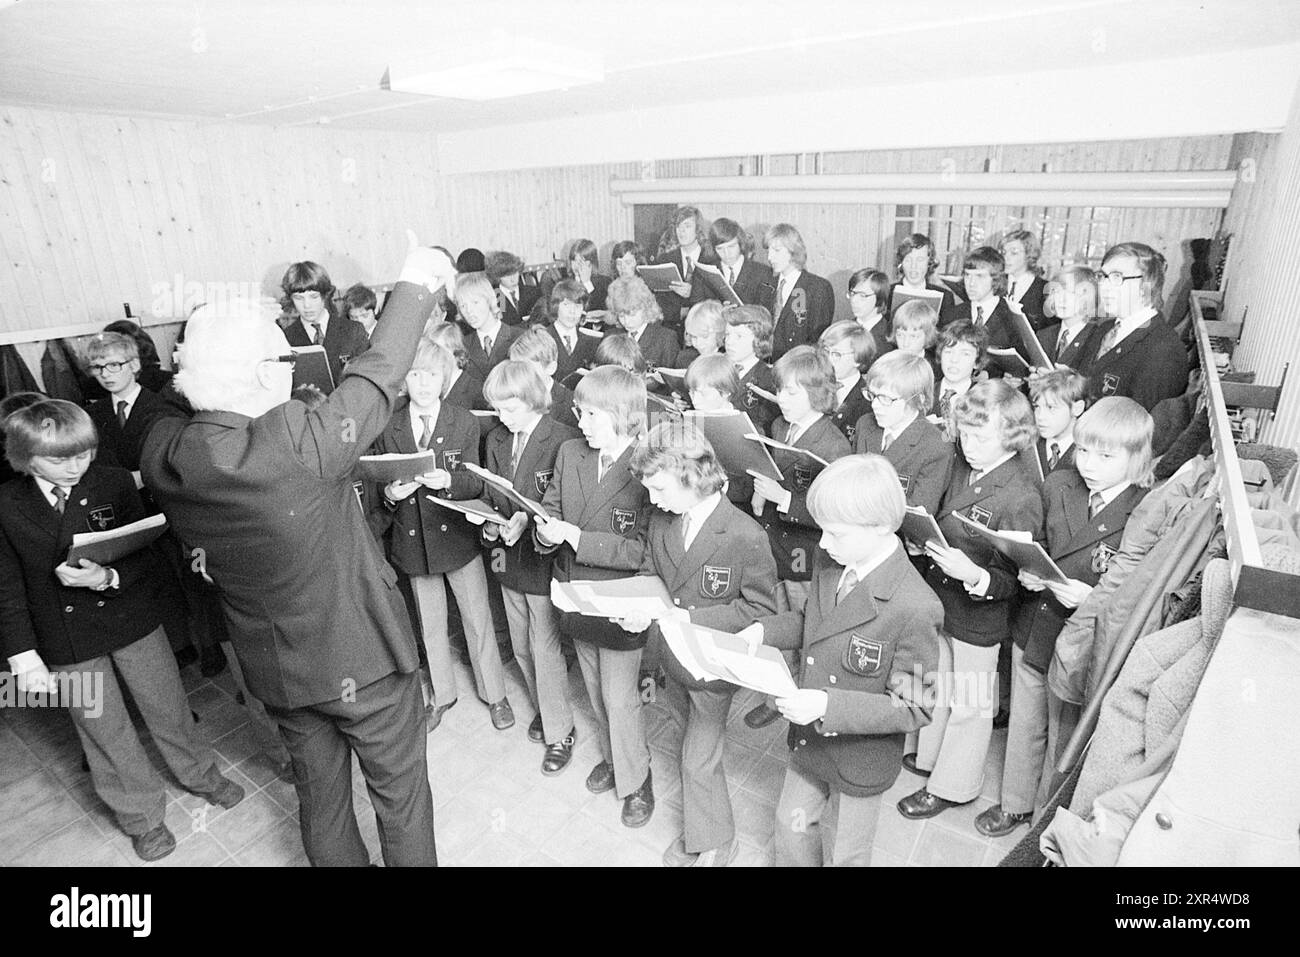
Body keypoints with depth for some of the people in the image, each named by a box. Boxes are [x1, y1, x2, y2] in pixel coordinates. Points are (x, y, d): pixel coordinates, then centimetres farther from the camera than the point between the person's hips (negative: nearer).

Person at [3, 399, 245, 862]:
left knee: (168, 707, 15)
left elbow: (147, 556, -6)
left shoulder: (115, 483, -9)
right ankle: (142, 815, 35)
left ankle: (200, 774, 42)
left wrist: (108, 577, -26)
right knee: (105, 730, 14)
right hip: (65, 643, 0)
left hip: (132, 619, 0)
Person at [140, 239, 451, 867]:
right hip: (360, 656, -6)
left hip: (274, 670, 6)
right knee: (400, 791, 17)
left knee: (318, 793, 26)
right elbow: (375, 376, -18)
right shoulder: (295, 442, -30)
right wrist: (415, 284, -5)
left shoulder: (162, 455, -11)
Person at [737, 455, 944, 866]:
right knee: (792, 823, 28)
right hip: (808, 741, 6)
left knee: (843, 855, 22)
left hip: (858, 762, -6)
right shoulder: (830, 567, -11)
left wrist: (829, 706, -33)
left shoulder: (915, 609, -32)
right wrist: (762, 630, -12)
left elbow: (914, 709, -25)